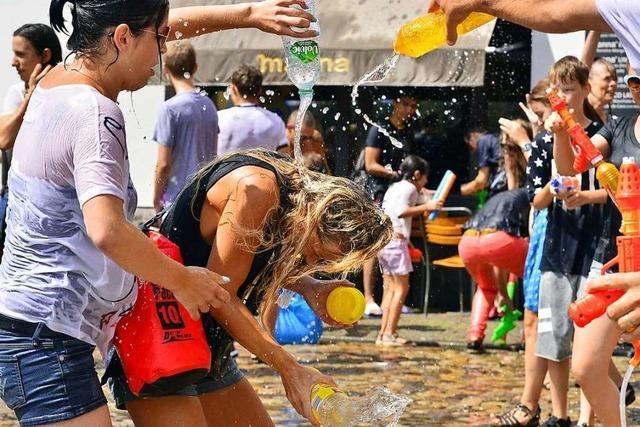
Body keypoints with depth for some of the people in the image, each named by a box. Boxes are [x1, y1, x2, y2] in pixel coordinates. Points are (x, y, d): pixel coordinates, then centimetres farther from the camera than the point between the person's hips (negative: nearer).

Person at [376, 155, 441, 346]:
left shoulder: (394, 187, 22)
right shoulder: (409, 188, -5)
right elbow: (401, 211, -21)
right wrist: (426, 207, -22)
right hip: (396, 240, -9)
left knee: (390, 287, 10)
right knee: (401, 287, -6)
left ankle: (383, 333, 8)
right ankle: (389, 334, -12)